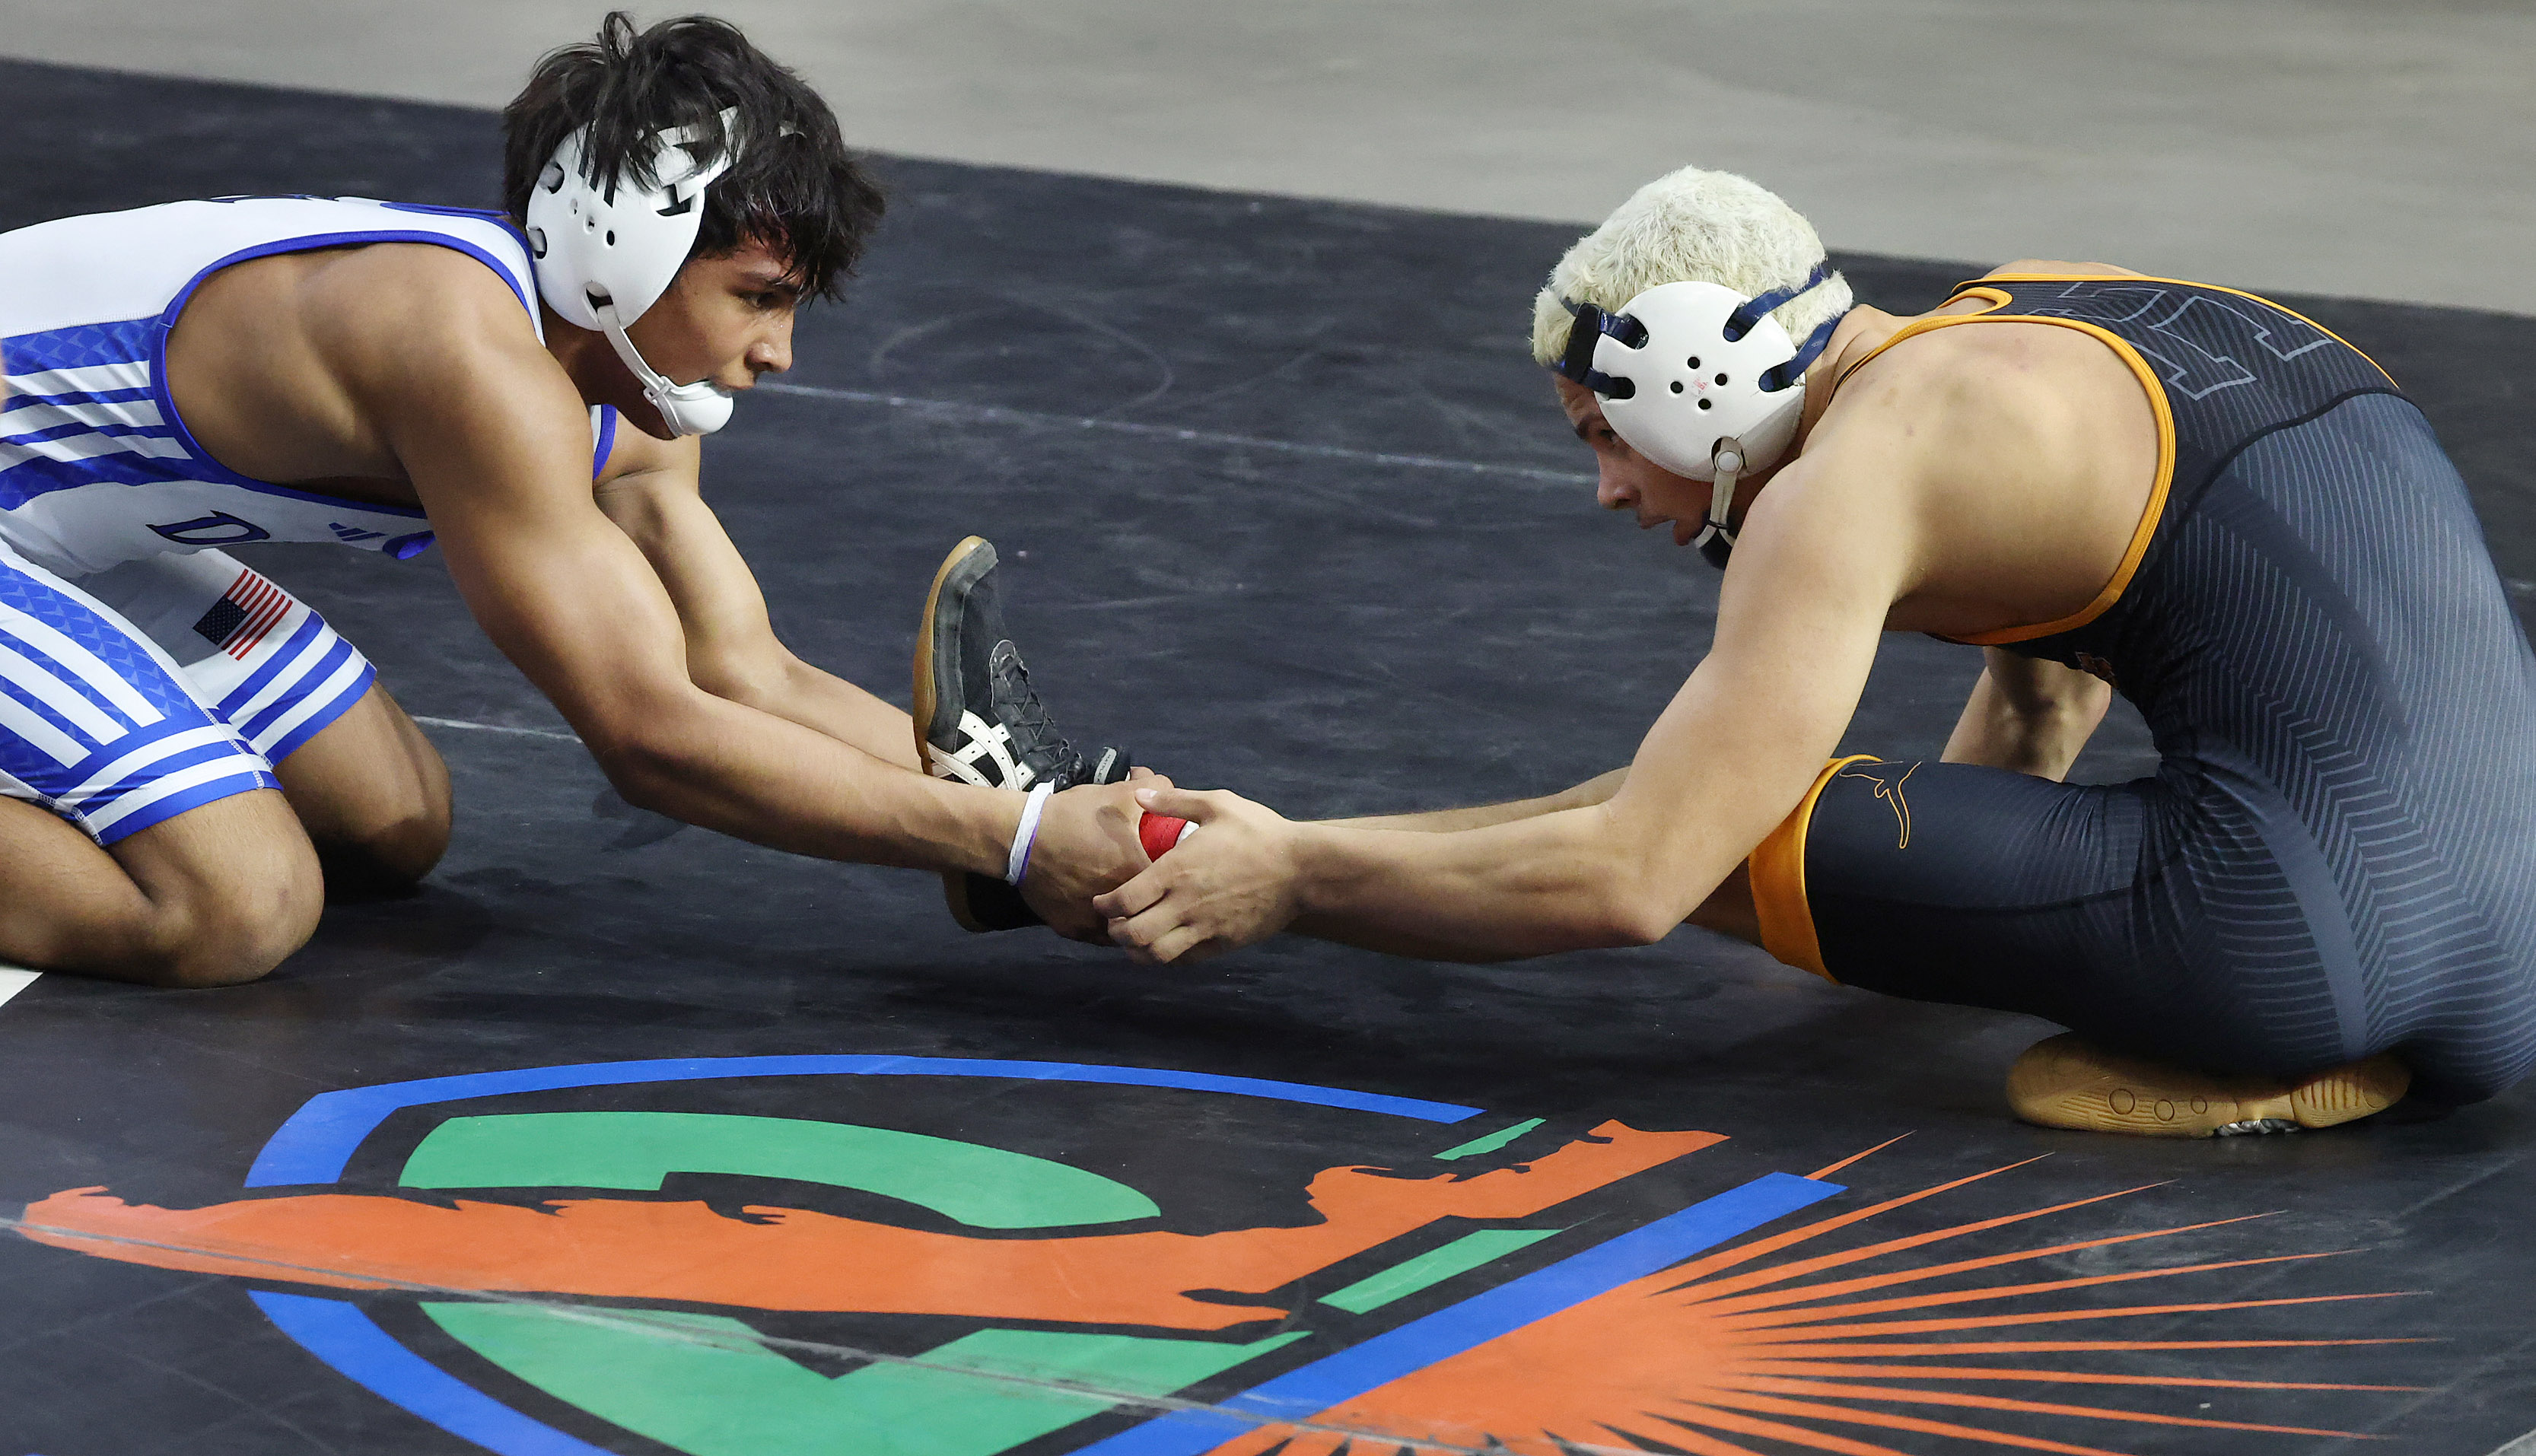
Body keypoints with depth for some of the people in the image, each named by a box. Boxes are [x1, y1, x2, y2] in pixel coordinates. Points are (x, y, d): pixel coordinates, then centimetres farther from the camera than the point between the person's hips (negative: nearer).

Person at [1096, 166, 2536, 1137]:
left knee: (1691, 824, 2)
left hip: (2317, 939, -8)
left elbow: (1627, 881, -9)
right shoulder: (2047, 308, 19)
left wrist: (1290, 876, 1)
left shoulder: (1860, 465, -6)